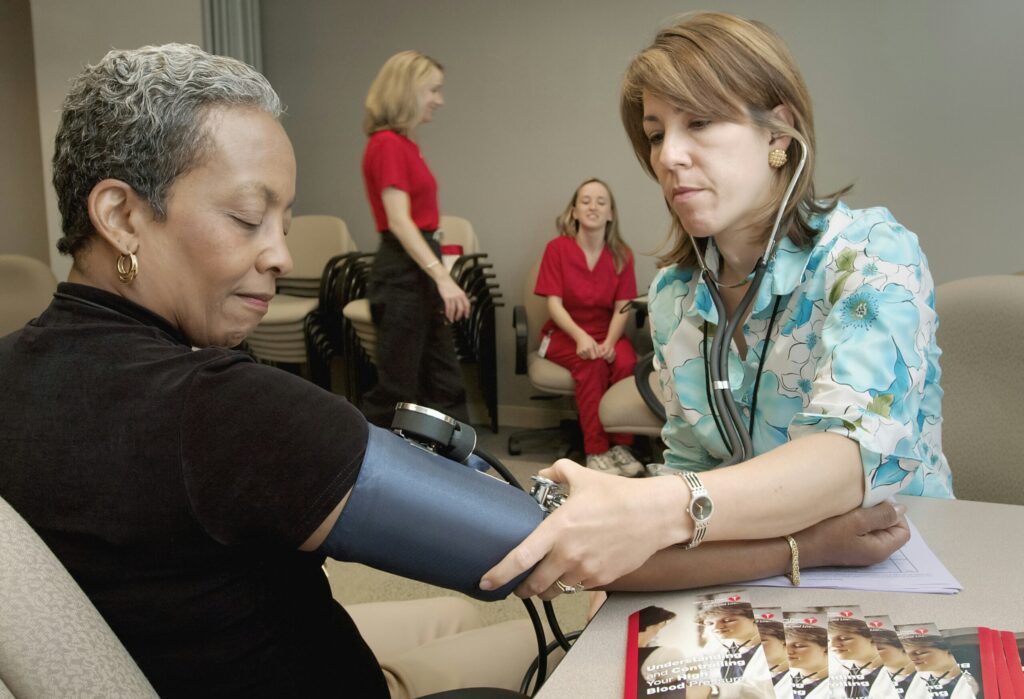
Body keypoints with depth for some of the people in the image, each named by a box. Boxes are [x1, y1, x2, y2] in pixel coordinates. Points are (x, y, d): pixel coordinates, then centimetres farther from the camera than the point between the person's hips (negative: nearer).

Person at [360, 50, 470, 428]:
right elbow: (398, 221, -22)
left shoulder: (404, 143, 14)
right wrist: (442, 276, -27)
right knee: (397, 388, -2)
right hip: (402, 272, -10)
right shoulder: (387, 144, -14)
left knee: (445, 383, 13)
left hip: (420, 269, 10)